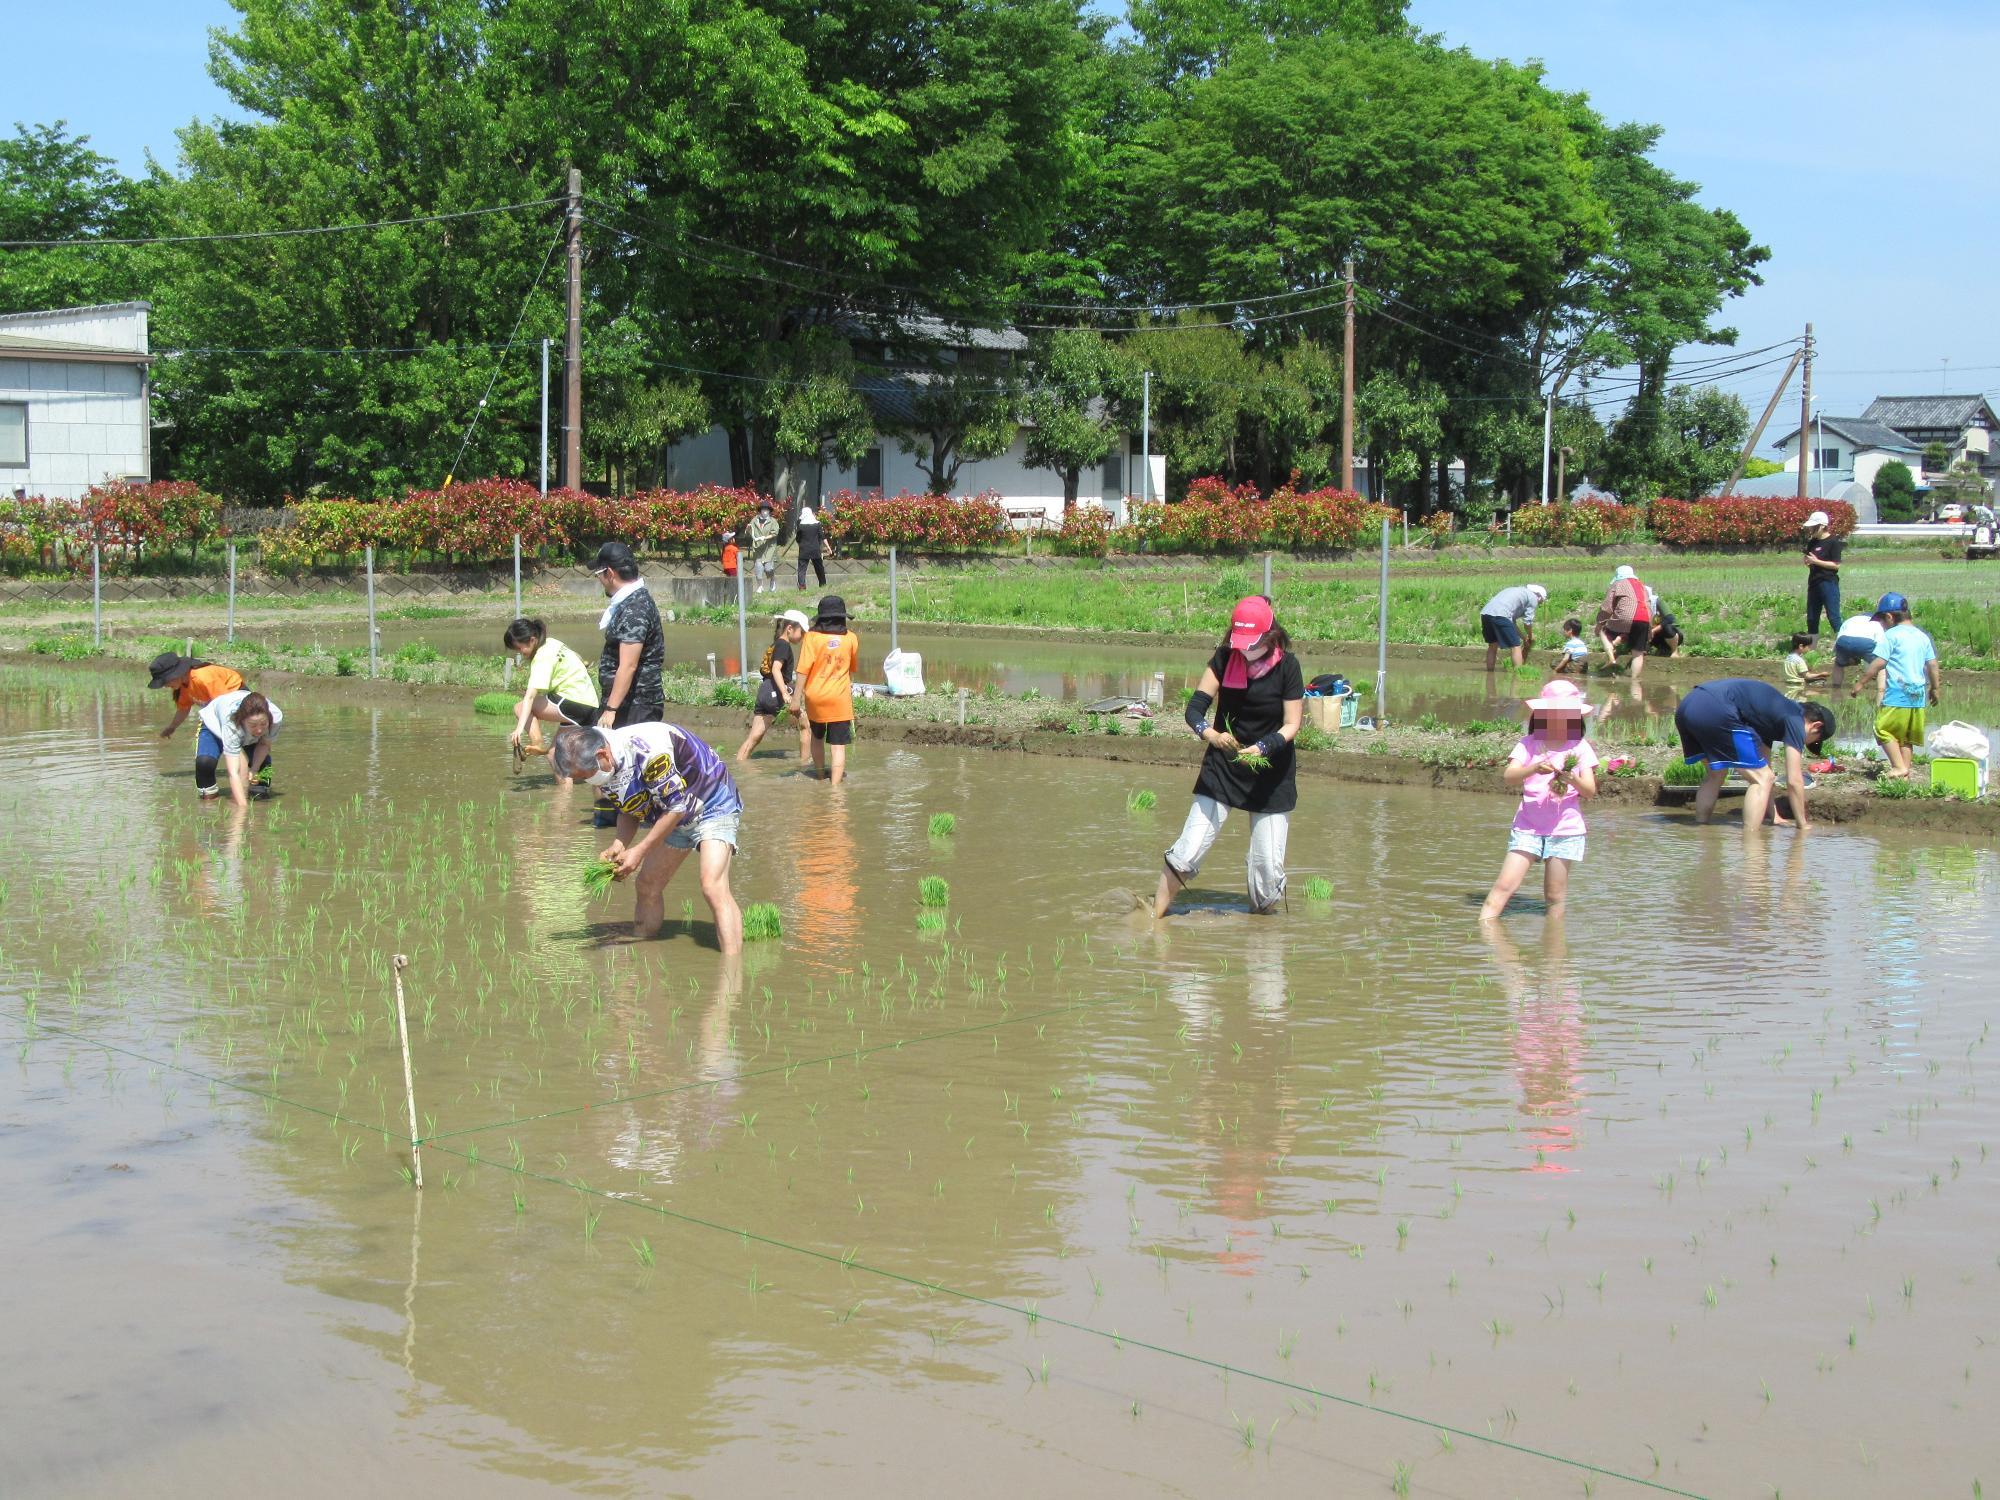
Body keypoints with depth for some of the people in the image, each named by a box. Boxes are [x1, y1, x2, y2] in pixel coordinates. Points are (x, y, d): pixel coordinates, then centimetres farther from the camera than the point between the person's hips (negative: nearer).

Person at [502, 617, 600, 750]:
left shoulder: (542, 658, -16)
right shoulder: (550, 643, 8)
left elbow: (530, 696, -27)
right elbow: (578, 658, 25)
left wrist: (520, 728, -35)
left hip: (576, 704, -9)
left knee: (521, 708, -13)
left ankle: (537, 745, -28)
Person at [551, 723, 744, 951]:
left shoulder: (647, 749, -34)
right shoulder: (604, 768, -8)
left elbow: (677, 806, -26)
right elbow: (629, 808, 7)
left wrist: (639, 851, -22)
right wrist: (619, 845, -13)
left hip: (713, 806, -9)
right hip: (674, 818, 9)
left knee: (713, 887, -24)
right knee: (646, 887, 9)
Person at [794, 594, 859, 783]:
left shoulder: (812, 637, -7)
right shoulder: (851, 639, 0)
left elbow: (803, 670, -11)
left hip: (815, 696, 0)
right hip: (840, 699, 0)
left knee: (817, 737, 23)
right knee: (838, 745, -1)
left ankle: (820, 777, 35)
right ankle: (835, 784, -11)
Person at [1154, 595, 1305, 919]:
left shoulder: (1287, 665, -13)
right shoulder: (1225, 658, -8)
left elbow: (1292, 725, -11)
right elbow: (1195, 706, -12)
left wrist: (1263, 748, -29)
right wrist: (1209, 733, -33)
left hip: (1271, 773, -1)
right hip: (1222, 767, 1)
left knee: (1269, 867, -2)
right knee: (1188, 852, -7)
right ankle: (1154, 916, 3)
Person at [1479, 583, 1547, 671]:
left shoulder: (1518, 591, 36)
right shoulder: (1533, 598, 12)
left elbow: (1512, 622, 35)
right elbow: (1527, 622, 10)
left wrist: (1524, 638, 36)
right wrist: (1530, 637, 27)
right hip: (1500, 614, -8)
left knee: (1493, 645, 20)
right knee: (1515, 646, 0)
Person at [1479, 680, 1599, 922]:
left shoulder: (1580, 748, 4)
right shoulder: (1529, 744, 4)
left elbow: (1590, 791, -4)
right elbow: (1509, 776, -11)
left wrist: (1573, 780, -26)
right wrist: (1534, 768, -31)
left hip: (1565, 830, 0)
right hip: (1528, 827, 0)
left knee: (1555, 896, 2)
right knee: (1504, 885, -9)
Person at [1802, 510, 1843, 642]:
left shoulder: (1833, 542, -9)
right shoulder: (1812, 542, 11)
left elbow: (1836, 565, -14)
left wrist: (1816, 561, -16)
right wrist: (1808, 562, -2)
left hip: (1828, 583, -7)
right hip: (1814, 583, 7)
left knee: (1833, 617, -10)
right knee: (1811, 618, 9)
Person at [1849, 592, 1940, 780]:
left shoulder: (1891, 635, -8)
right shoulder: (1922, 636, 12)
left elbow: (1878, 663, -13)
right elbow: (1932, 664, 14)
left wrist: (1861, 683, -7)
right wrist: (1935, 688, 24)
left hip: (1897, 693, -7)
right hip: (1919, 694, 7)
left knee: (1884, 730, 1)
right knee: (1907, 736, 14)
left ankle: (1899, 767, -7)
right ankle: (1906, 769, 15)